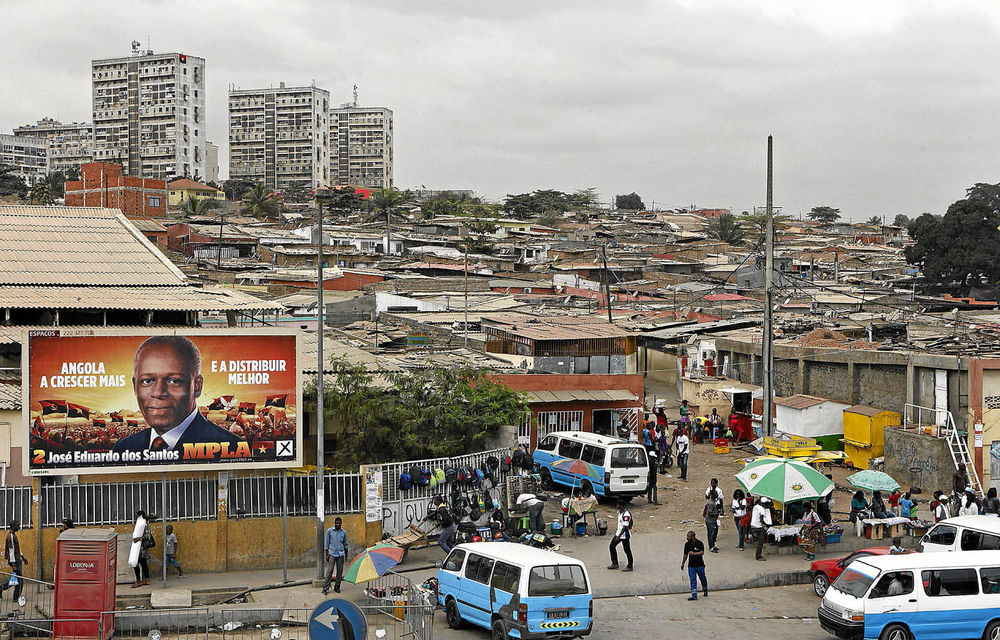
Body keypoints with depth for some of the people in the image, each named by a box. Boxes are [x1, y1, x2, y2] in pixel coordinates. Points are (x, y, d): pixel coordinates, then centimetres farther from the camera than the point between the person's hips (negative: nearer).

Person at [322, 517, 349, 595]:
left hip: (340, 554, 3)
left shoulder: (344, 532, 5)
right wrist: (327, 555, -3)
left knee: (340, 571, 4)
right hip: (332, 554, -3)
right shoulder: (329, 531, -2)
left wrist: (346, 555, 14)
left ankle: (337, 587, 15)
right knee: (330, 571, -9)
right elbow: (326, 543, 1)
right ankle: (325, 588, -7)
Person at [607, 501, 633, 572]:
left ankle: (629, 566, 14)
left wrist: (618, 537, -29)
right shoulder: (620, 512, 5)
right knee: (612, 546, 13)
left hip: (624, 535, -10)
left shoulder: (626, 514, -25)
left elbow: (625, 527, -27)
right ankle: (615, 564, 23)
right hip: (619, 532, 10)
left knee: (627, 550, 1)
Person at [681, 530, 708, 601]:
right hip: (691, 565, 3)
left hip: (700, 565, -3)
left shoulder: (699, 543, -10)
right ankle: (694, 596, -7)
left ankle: (705, 591, 36)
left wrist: (694, 553, -34)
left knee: (703, 579, 11)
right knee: (693, 581, -4)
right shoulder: (687, 544, 3)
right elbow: (685, 555, 14)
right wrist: (682, 563, 18)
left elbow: (702, 552, -21)